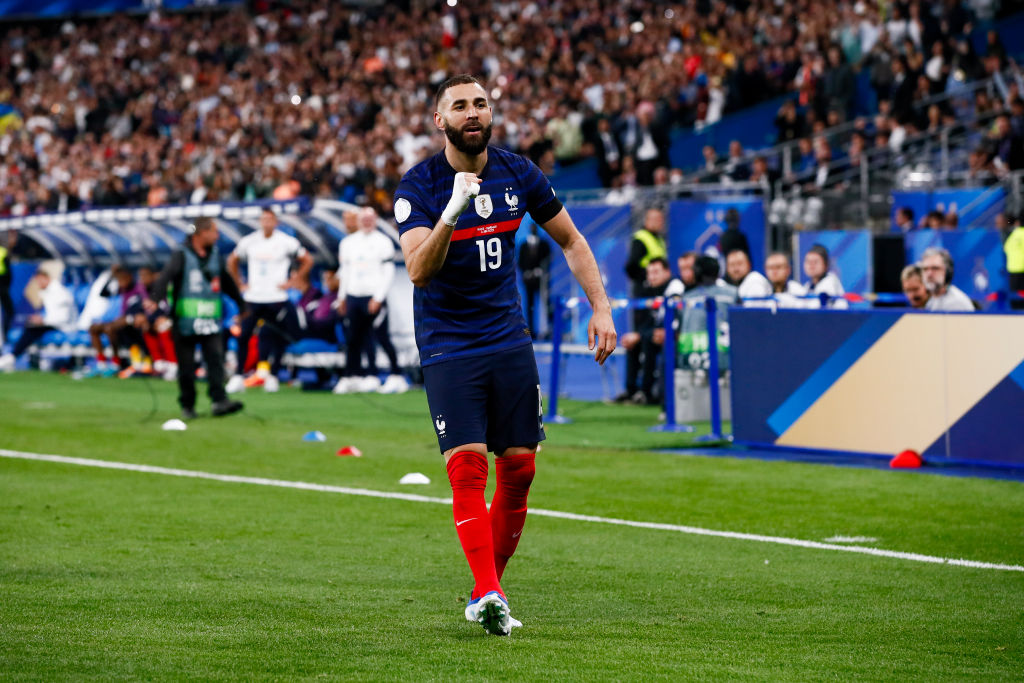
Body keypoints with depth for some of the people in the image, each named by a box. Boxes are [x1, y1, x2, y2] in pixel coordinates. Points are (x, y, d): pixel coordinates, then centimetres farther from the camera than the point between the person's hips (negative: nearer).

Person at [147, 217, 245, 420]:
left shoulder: (215, 255, 13)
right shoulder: (182, 256, -4)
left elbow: (227, 282, 28)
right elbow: (165, 276, -20)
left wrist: (241, 304, 36)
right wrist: (155, 300, -37)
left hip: (211, 320, 4)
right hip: (185, 320, -4)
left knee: (216, 358, -13)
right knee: (186, 366, 2)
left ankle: (218, 401, -20)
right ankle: (187, 405, 14)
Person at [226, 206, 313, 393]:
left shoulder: (286, 242, -3)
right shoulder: (248, 242, 5)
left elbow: (307, 261, 7)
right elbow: (232, 262, 21)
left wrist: (293, 281, 0)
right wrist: (240, 283, 12)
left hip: (277, 298, -1)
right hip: (253, 298, 2)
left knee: (278, 339, 0)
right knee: (243, 336, -6)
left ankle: (272, 376, 12)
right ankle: (238, 377, 0)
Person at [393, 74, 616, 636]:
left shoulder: (518, 174, 2)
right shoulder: (419, 187, -10)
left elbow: (571, 241, 15)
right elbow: (419, 270, -24)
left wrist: (601, 307, 6)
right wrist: (452, 210, -37)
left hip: (509, 341, 4)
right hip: (448, 347, -4)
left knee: (519, 469, 2)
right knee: (467, 466, -17)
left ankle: (488, 588, 16)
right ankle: (488, 595, -22)